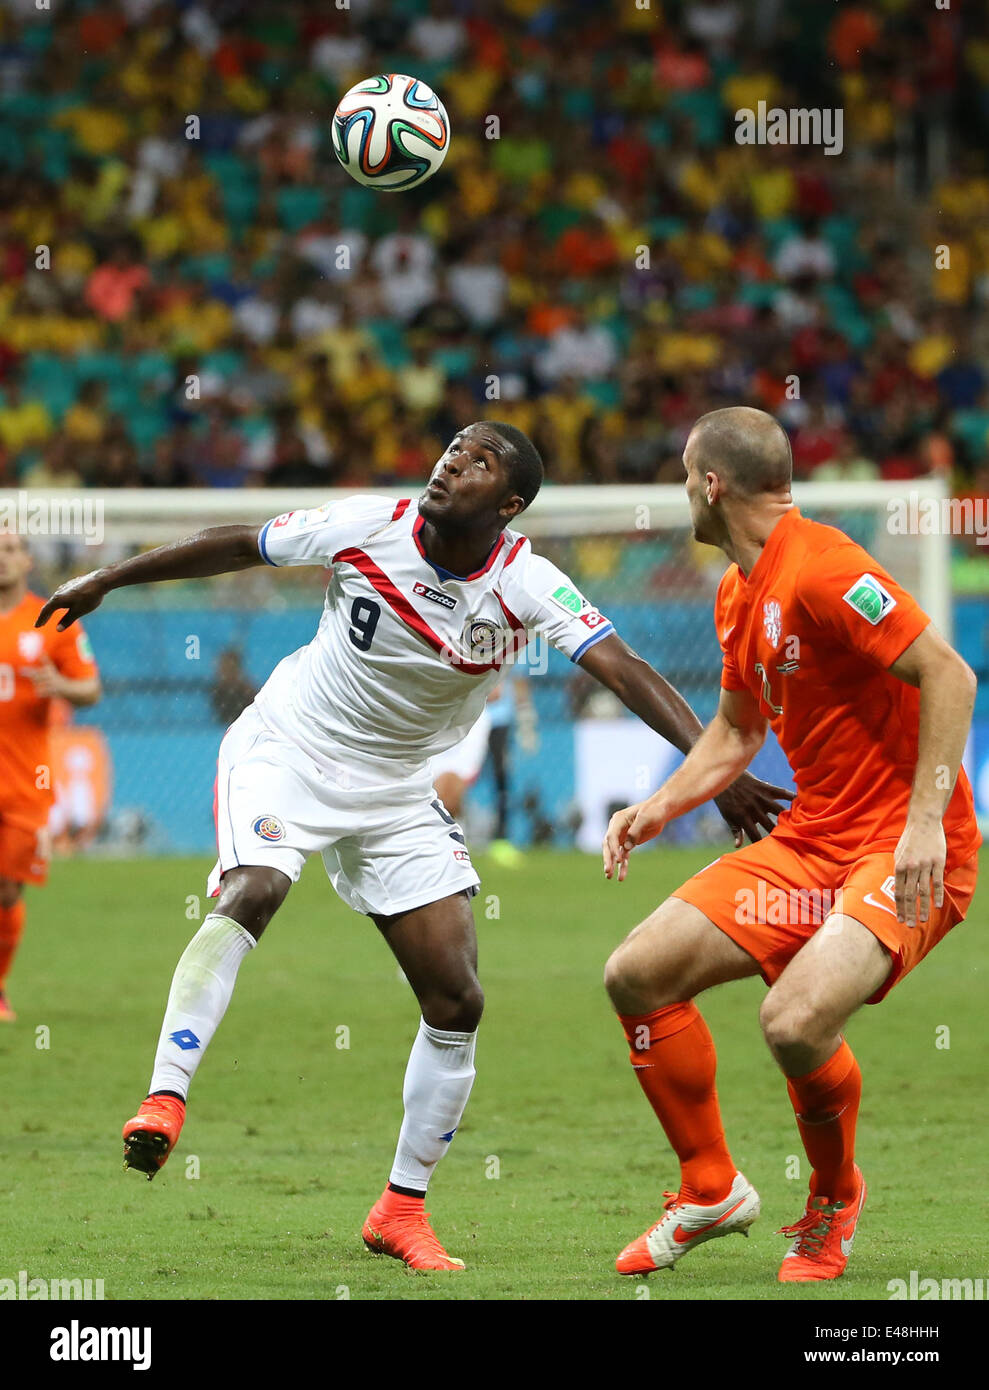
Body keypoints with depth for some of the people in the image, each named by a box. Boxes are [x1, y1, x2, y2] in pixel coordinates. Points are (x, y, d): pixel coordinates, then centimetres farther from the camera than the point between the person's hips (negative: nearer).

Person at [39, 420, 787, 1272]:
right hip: (284, 752, -2)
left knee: (457, 999, -4)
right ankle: (163, 1100, -35)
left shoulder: (526, 585, -17)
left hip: (398, 792, 2)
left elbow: (625, 669, -27)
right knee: (251, 893, -32)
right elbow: (238, 546, -1)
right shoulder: (366, 529, -16)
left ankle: (402, 1210, 10)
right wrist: (106, 581, 9)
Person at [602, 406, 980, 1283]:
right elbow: (738, 728, 26)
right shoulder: (737, 593, 12)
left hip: (904, 853, -9)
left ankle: (835, 1199, 2)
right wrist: (659, 808, 12)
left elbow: (949, 675, -23)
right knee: (639, 973, 0)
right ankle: (712, 1189, 17)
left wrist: (925, 819, -28)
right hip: (810, 841, 9)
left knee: (795, 1020, -29)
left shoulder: (821, 570, -19)